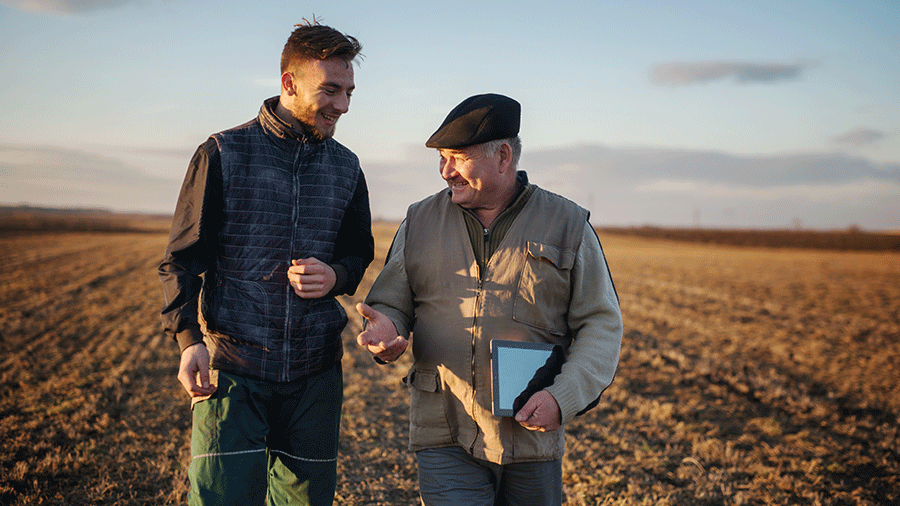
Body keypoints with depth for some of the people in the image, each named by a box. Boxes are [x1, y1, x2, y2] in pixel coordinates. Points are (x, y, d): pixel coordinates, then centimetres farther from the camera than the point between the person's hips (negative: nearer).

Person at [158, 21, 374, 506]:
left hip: (315, 374, 4)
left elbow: (360, 252, 19)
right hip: (231, 366, -3)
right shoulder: (222, 155, -2)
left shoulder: (345, 167, 9)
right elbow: (182, 259, 0)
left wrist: (337, 275, -5)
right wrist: (188, 338, -14)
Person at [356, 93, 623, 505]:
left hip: (533, 438, 0)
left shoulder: (566, 225, 1)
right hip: (445, 436, 0)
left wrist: (565, 398, -14)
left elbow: (601, 324, 0)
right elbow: (391, 304, 11)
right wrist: (386, 329, -14)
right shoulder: (420, 221, 7)